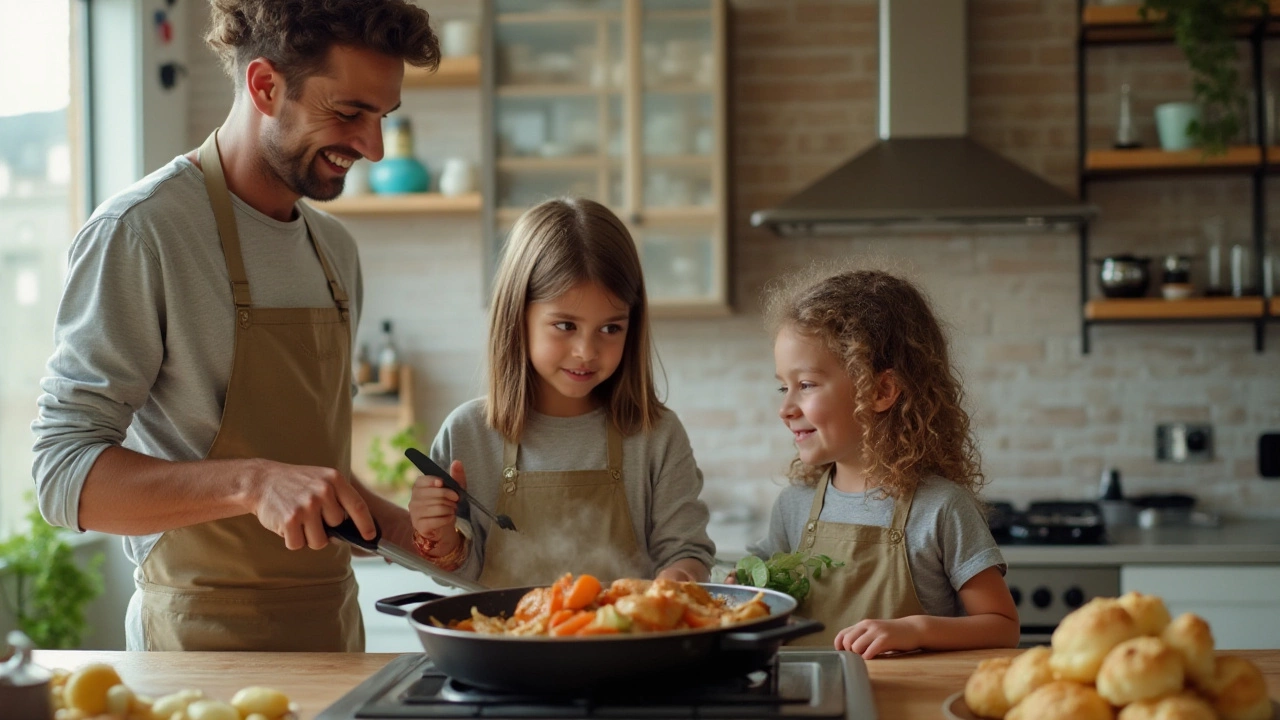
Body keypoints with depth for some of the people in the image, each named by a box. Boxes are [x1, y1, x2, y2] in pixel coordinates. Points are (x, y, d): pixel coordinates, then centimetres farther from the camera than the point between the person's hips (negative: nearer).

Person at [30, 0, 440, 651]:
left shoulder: (335, 250, 11)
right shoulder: (138, 231, -13)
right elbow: (65, 474, -19)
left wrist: (406, 531, 2)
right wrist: (253, 483, -31)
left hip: (332, 634, 7)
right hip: (205, 641, -7)